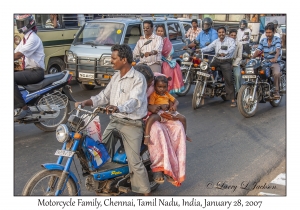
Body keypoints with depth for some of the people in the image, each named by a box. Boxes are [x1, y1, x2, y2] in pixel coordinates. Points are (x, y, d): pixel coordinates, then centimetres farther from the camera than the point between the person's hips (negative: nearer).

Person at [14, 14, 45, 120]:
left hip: (36, 72, -10)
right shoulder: (25, 38, 19)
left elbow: (18, 55, -22)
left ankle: (24, 108, -25)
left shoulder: (33, 38, -13)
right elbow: (15, 52, 14)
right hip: (28, 70, 10)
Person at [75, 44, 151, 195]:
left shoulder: (138, 78, -12)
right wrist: (85, 103, 1)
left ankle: (145, 192, 2)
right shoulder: (116, 76, 14)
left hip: (132, 124, -8)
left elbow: (134, 101, -27)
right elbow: (104, 95, 15)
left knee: (134, 162, -11)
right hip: (114, 121, 8)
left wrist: (118, 108, -46)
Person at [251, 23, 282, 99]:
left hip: (275, 62, -4)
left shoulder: (277, 40, -4)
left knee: (276, 73, -34)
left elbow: (278, 50, -21)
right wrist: (251, 58, -19)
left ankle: (276, 91, -15)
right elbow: (258, 51, 0)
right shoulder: (263, 41, 9)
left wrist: (275, 58, -42)